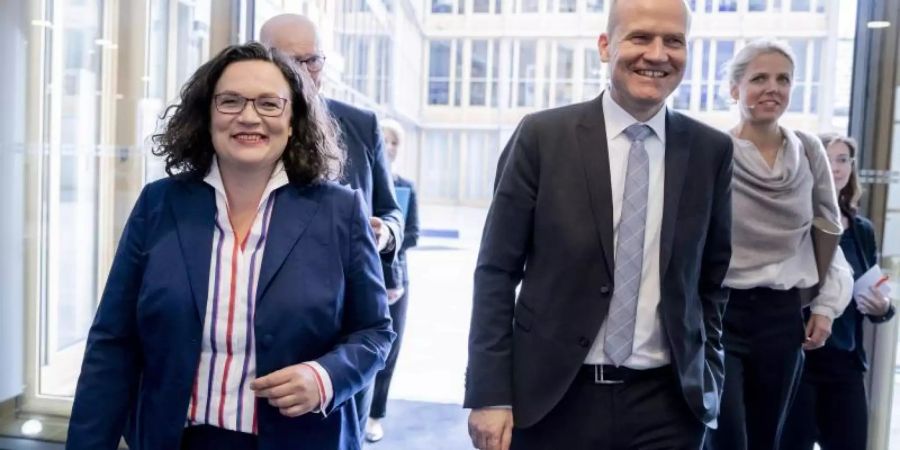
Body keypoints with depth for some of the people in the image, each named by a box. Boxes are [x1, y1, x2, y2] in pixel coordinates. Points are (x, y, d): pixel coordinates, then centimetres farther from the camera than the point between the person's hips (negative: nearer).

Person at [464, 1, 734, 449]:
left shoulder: (711, 150, 2)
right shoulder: (542, 136, -6)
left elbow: (712, 278, 10)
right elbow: (496, 270, -5)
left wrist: (708, 380, 8)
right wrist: (490, 393, -8)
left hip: (667, 402, 2)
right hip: (551, 398, -1)